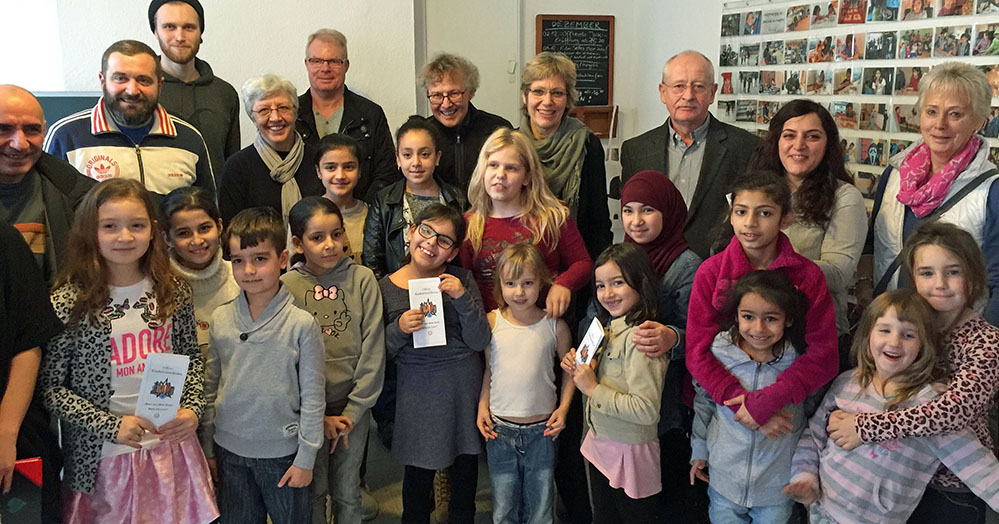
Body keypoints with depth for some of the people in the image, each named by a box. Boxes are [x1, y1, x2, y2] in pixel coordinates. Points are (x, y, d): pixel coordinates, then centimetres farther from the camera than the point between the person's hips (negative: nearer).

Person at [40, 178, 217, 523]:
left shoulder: (173, 291, -2)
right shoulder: (68, 303, -12)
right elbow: (49, 386, -8)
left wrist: (192, 408, -7)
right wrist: (111, 425, -16)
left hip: (171, 445, 3)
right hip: (102, 456, -3)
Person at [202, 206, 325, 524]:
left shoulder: (301, 324, -14)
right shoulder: (220, 319, -3)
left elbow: (313, 397, -9)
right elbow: (211, 386, 6)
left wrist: (305, 459, -7)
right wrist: (207, 448, 9)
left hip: (282, 451, -3)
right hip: (229, 449, 3)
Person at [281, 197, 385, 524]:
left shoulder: (362, 280, -7)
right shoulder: (287, 286, -8)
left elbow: (373, 350, -6)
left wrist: (353, 411, -8)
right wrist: (319, 417, -7)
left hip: (354, 409, 1)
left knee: (347, 494, 13)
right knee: (313, 492, 12)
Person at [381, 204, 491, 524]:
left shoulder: (461, 279, -3)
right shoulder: (387, 287, -3)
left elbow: (479, 341, -9)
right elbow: (381, 353, 0)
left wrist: (462, 298, -20)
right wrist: (399, 329, -19)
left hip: (465, 386, 1)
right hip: (417, 390, -1)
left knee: (465, 474, 15)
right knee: (418, 477, 9)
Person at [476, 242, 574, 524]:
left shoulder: (555, 325, -7)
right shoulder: (492, 322, -4)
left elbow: (569, 368, 6)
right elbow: (488, 368, 9)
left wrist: (563, 408, -3)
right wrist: (483, 406, 0)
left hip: (542, 429, -1)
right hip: (499, 428, 1)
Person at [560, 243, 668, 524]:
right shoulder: (611, 327, 5)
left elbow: (646, 410, -29)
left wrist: (593, 389, -22)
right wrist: (579, 369, -4)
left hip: (630, 452, -9)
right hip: (600, 443, 9)